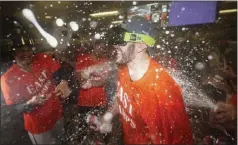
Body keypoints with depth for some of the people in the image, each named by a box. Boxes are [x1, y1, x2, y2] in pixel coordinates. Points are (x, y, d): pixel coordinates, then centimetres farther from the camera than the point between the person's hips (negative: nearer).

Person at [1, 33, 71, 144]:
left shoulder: (43, 60, -13)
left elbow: (61, 73, -9)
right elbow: (13, 110, -14)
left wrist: (64, 83, -31)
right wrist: (31, 103, -33)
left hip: (57, 114, 3)